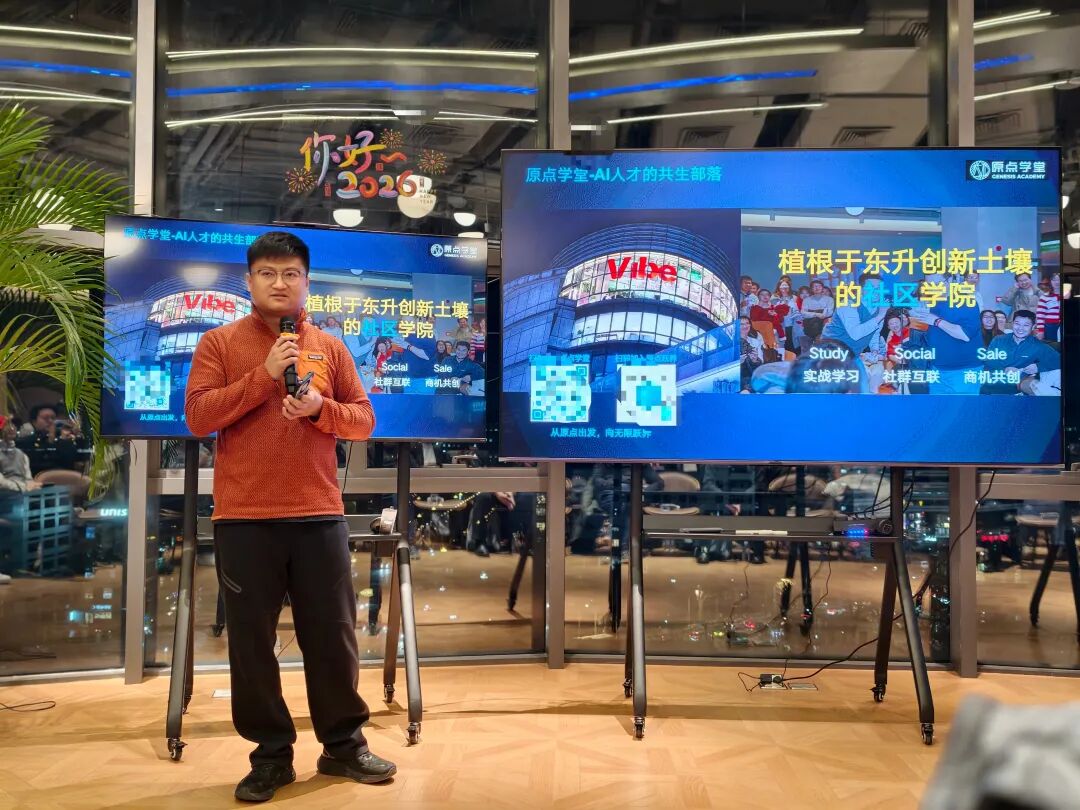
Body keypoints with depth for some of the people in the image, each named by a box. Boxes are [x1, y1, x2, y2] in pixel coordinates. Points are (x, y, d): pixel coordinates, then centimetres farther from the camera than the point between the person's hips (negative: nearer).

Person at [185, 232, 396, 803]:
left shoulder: (330, 347, 10)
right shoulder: (219, 343, 5)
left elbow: (364, 420, 9)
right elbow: (197, 417, -6)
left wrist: (320, 408, -11)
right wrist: (264, 375, -14)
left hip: (319, 516, 2)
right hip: (244, 519, -1)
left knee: (332, 635, 8)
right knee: (251, 640, 5)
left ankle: (344, 744, 23)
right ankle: (271, 755, 20)